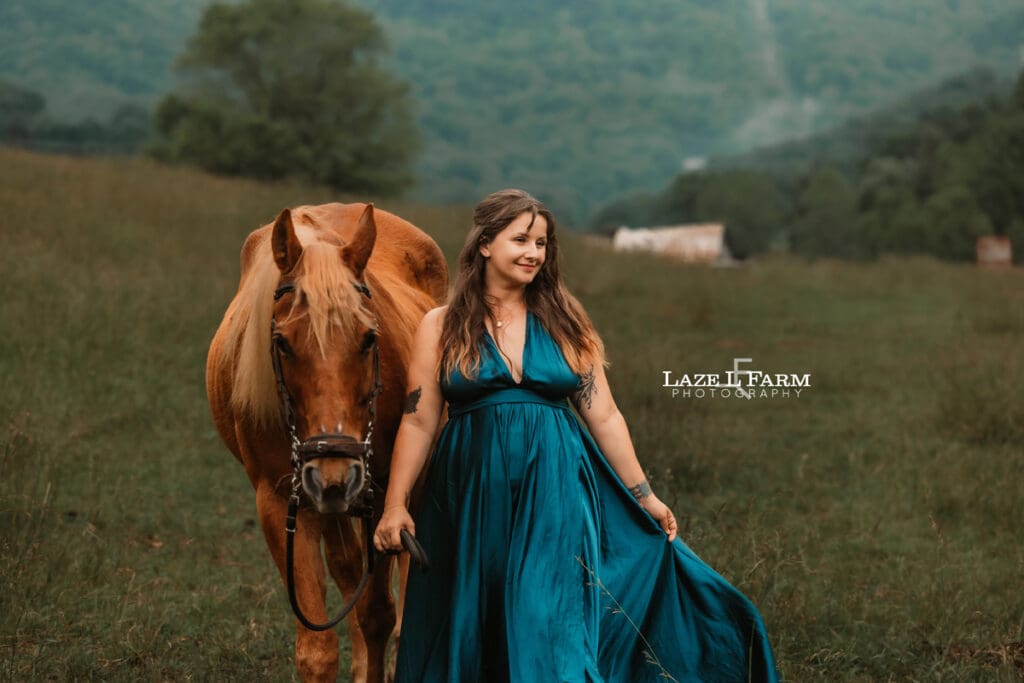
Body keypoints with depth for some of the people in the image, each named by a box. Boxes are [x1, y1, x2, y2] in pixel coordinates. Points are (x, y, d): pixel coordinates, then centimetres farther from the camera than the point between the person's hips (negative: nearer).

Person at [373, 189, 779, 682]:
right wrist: (395, 506, -5)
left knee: (554, 625, -6)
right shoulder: (442, 327, 1)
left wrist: (645, 497, 7)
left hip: (555, 495, 0)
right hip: (471, 497, 0)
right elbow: (418, 422, 1)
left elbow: (604, 416, 7)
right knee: (467, 633, 7)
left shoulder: (564, 323, 5)